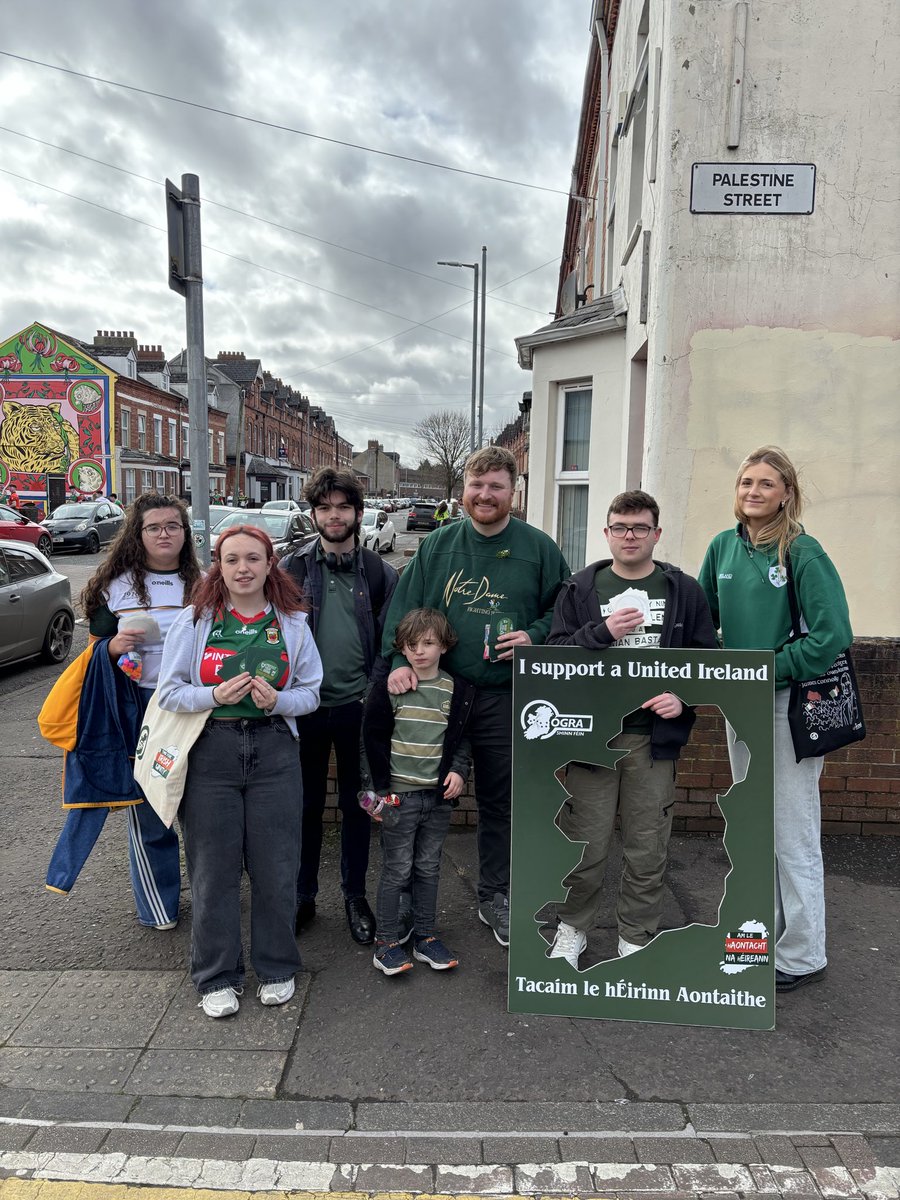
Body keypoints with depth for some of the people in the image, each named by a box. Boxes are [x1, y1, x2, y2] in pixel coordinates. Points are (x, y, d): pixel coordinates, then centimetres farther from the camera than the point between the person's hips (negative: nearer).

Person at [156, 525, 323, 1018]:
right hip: (210, 751, -1)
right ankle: (217, 976, 26)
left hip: (274, 750, 1)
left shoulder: (292, 623, 3)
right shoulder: (193, 621, 0)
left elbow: (310, 693, 5)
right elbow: (168, 692, -2)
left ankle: (276, 968, 28)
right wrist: (216, 694, -19)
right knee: (214, 867, 7)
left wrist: (277, 700, -15)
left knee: (275, 866, 7)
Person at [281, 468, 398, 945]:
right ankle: (301, 896, 30)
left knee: (356, 804, 12)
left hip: (357, 706, 0)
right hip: (306, 704, 0)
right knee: (305, 803, 13)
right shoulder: (293, 567, 0)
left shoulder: (379, 572, 0)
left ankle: (355, 896, 29)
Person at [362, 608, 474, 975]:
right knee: (396, 870, 4)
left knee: (428, 868, 14)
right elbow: (374, 738, -3)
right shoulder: (388, 686, -5)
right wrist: (383, 789, -6)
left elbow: (462, 737, 12)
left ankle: (425, 937, 26)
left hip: (439, 795, 3)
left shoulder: (458, 690, 2)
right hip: (399, 794, -3)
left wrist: (459, 770, -4)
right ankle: (386, 942, 16)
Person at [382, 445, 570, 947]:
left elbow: (564, 609, 7)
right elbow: (405, 605, 1)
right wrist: (400, 659, -12)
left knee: (500, 800, 13)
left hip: (504, 698, 0)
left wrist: (534, 635, -11)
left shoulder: (538, 547, 1)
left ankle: (495, 896, 33)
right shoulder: (438, 544, 3)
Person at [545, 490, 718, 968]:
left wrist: (683, 698, -9)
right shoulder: (580, 588, 4)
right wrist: (602, 631, -17)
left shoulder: (684, 591, 6)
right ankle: (572, 928, 30)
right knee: (584, 844, 7)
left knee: (648, 851, 9)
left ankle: (636, 939, 29)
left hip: (655, 737, 1)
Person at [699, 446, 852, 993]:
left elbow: (833, 634, -18)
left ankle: (802, 956, 18)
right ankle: (766, 933, 35)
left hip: (789, 705, -6)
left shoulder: (803, 552, -13)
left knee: (794, 836, 2)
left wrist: (767, 671, -17)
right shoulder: (723, 547, 4)